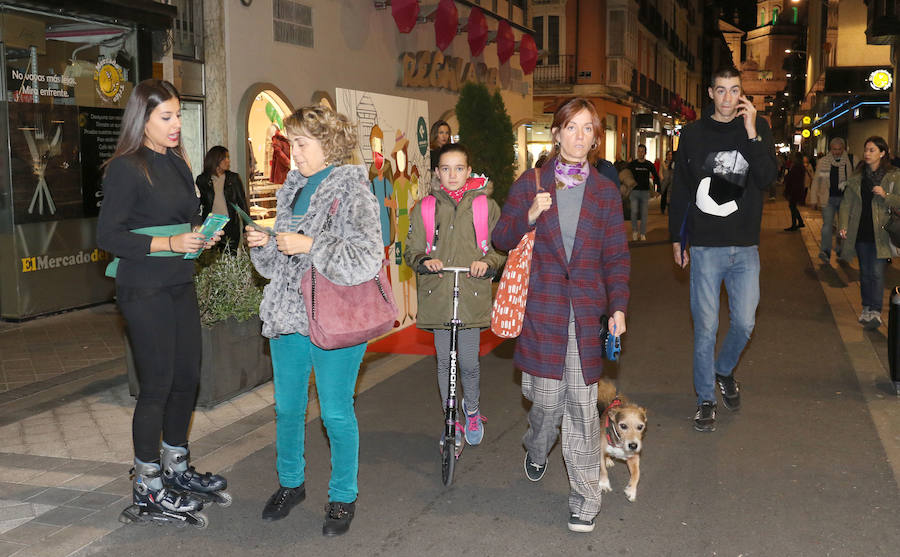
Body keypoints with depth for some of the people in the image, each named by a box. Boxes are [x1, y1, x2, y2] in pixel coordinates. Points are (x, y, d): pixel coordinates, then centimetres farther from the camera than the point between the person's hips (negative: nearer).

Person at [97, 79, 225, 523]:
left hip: (180, 283, 8)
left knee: (187, 378, 13)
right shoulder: (126, 168, -11)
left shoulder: (177, 165, 13)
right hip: (144, 289, -8)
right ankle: (146, 485, 14)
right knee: (157, 384, -1)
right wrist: (169, 243, -21)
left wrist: (201, 236, 1)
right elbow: (107, 236, -15)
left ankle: (176, 468, 30)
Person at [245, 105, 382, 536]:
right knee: (287, 407, 16)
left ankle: (343, 497, 21)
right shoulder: (291, 189, 12)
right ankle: (290, 483, 36)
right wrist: (262, 244, -1)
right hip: (288, 315, 7)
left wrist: (310, 245, -22)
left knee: (336, 412, 4)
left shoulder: (353, 191, -10)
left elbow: (367, 260, -22)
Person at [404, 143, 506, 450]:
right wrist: (424, 260, -12)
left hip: (472, 296, -1)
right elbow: (412, 250, 9)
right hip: (437, 296, 1)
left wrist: (486, 261, -13)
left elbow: (501, 249, 7)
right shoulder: (424, 208, 7)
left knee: (469, 363, 2)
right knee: (444, 362, 8)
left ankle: (472, 410, 31)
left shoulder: (487, 206, 4)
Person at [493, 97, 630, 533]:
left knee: (581, 403, 0)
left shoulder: (605, 192, 8)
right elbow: (501, 239, 8)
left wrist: (618, 307, -3)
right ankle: (536, 449, 38)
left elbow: (616, 256, 8)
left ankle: (584, 498, 12)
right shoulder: (531, 183, 5)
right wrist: (529, 215, -10)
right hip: (542, 305, 0)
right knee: (547, 396, 3)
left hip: (587, 309, 1)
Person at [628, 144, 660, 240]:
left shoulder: (649, 165, 4)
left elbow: (656, 177, 12)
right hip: (634, 191, -1)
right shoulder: (632, 164, 2)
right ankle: (635, 231, 7)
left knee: (644, 213, 3)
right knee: (634, 212, -11)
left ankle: (642, 234, 10)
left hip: (645, 191, 1)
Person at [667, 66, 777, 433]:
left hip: (745, 248, 1)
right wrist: (677, 238, 6)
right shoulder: (693, 134, 2)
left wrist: (751, 134, -16)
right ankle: (706, 400, 17)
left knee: (744, 323, 5)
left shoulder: (758, 129, 4)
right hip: (706, 248, -1)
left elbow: (767, 180, -9)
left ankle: (724, 371, 35)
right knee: (706, 327, 3)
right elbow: (679, 190, 7)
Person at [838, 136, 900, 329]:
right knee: (865, 272, 11)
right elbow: (846, 202, 8)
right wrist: (843, 224, -3)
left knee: (877, 272, -8)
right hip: (861, 232, 4)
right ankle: (867, 308, 21)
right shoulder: (857, 176, 10)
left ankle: (876, 311, -7)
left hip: (880, 232, -4)